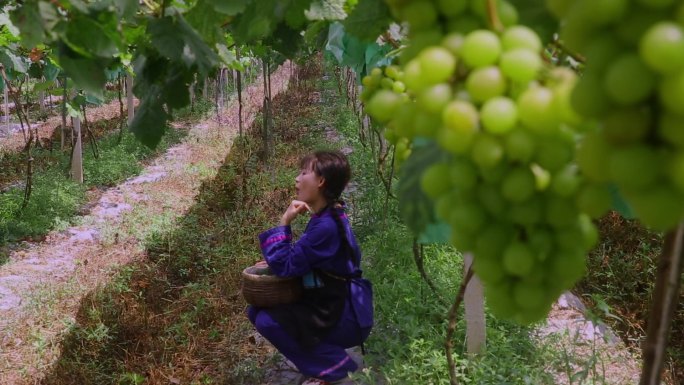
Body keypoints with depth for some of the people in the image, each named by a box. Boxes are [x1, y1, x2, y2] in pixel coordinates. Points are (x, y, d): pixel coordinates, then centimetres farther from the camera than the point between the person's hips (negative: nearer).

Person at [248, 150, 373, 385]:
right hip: (332, 307, 9)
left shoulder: (326, 226, -26)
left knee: (267, 321, -17)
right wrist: (275, 261, 3)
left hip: (344, 317, -9)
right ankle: (321, 362, 13)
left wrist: (284, 222, -20)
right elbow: (298, 260, 17)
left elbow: (285, 266, -24)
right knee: (258, 310, 7)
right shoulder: (329, 217, 4)